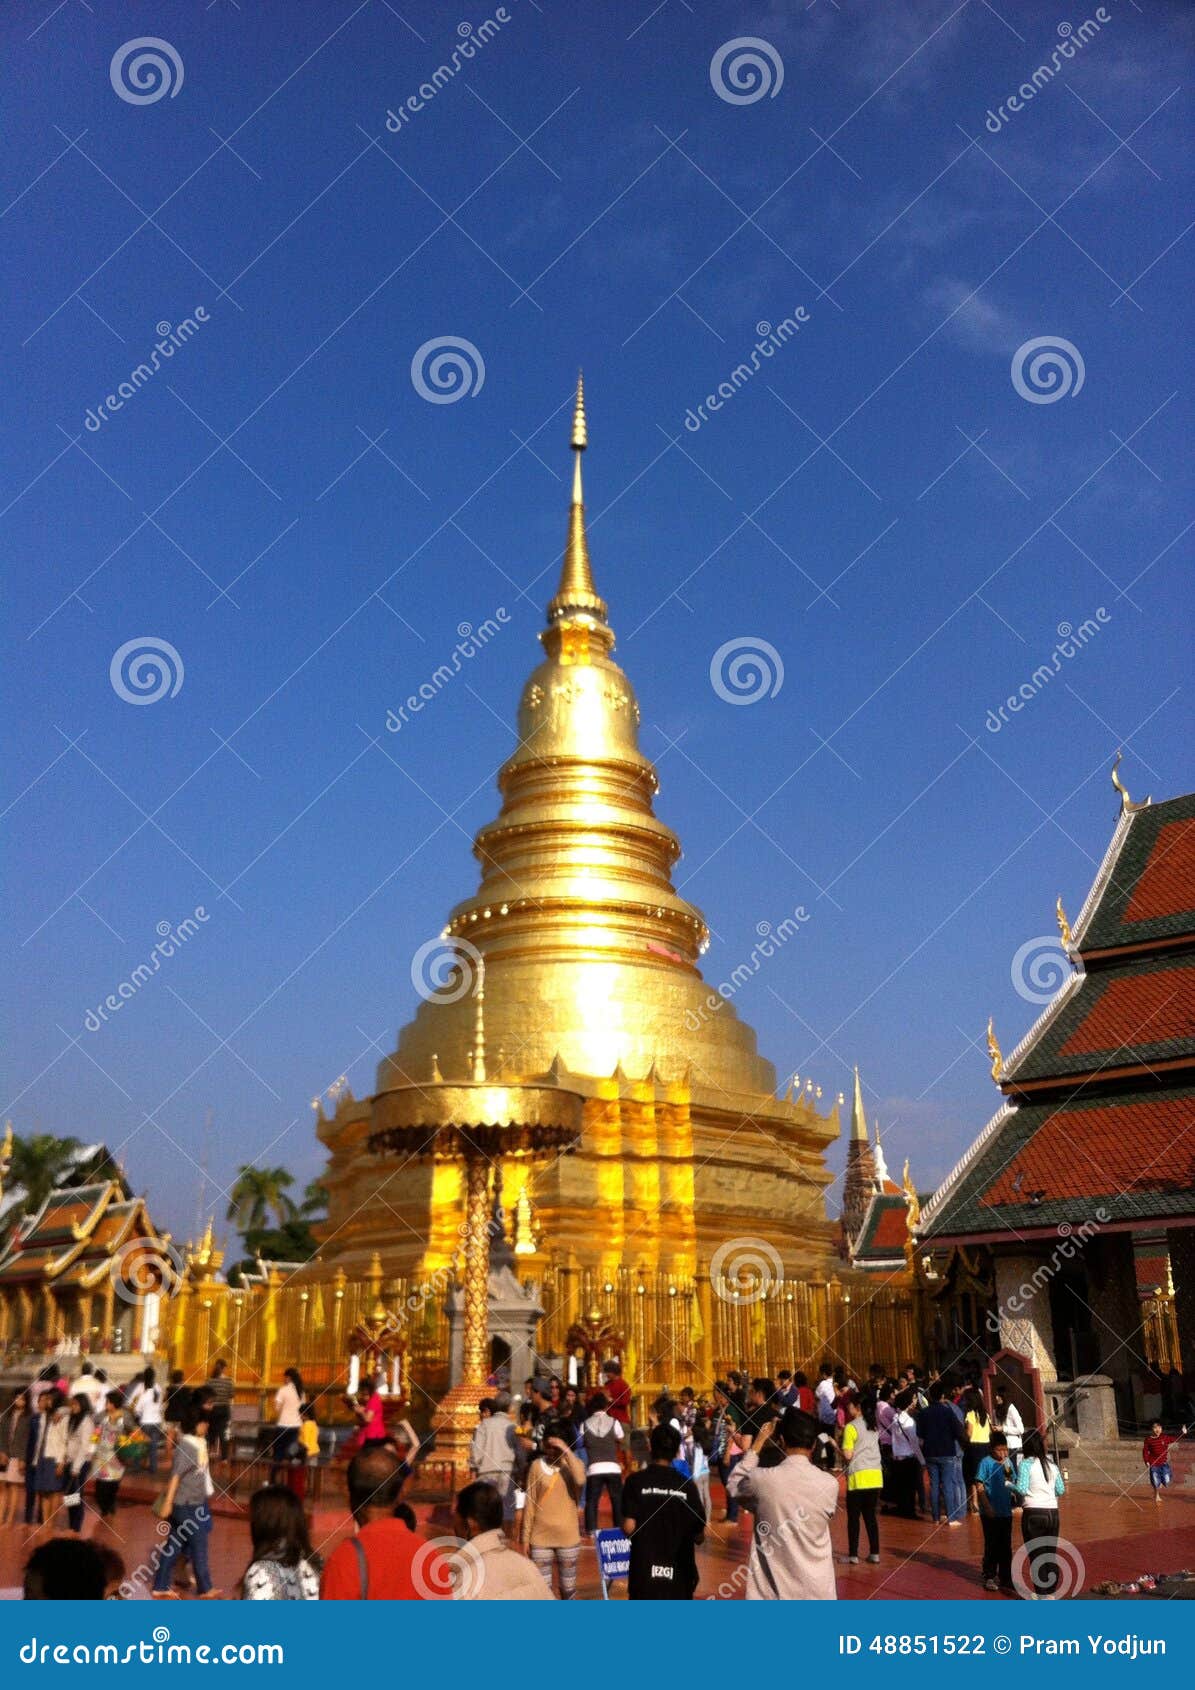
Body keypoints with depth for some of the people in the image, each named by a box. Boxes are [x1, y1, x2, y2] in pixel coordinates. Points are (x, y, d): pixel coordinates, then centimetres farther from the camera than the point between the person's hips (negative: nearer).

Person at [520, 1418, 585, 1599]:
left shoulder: (573, 1464, -1)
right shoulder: (537, 1466, -2)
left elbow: (580, 1480, -24)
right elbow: (529, 1503, 2)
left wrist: (567, 1451, -26)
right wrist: (526, 1536, 2)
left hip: (567, 1536, 0)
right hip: (540, 1537, 0)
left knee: (568, 1587, 10)